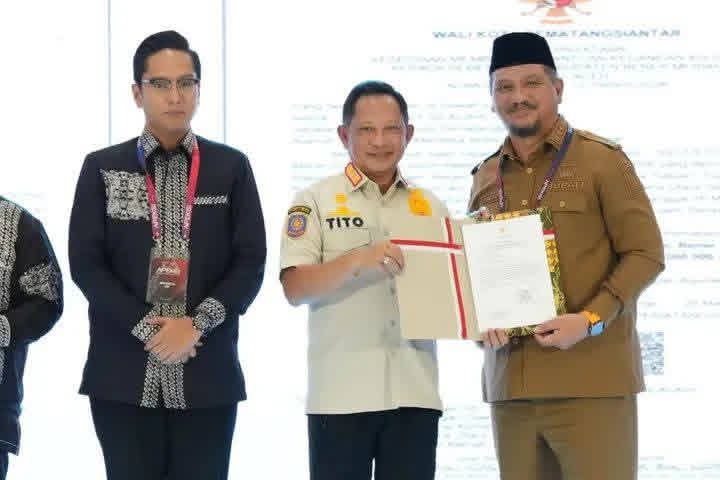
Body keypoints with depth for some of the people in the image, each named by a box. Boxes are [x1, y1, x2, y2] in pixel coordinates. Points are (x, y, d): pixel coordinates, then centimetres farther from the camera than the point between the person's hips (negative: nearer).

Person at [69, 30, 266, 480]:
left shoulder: (231, 167, 8)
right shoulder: (102, 168, 7)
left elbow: (250, 263, 2)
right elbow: (86, 263, 0)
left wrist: (197, 325, -12)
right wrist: (146, 328, -11)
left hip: (206, 375, 0)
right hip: (124, 375, 0)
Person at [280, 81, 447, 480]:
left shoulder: (429, 207, 14)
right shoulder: (316, 202, 2)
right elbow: (295, 289, -7)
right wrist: (358, 259, -22)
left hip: (415, 391, 4)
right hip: (341, 394, -3)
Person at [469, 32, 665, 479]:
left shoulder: (602, 160, 0)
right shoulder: (486, 177, 14)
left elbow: (645, 254, -4)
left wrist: (590, 320, -17)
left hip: (591, 381, -5)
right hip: (509, 381, 5)